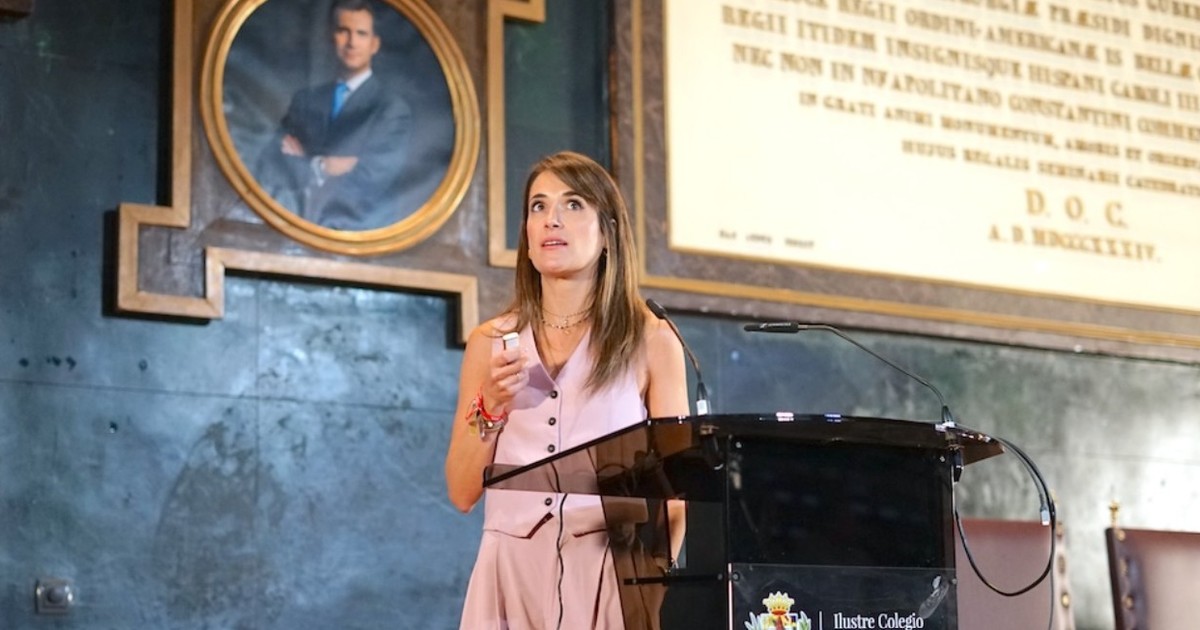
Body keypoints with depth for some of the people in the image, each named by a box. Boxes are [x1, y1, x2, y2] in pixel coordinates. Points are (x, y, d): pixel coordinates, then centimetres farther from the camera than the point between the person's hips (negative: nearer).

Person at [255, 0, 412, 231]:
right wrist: (320, 165, -10)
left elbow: (373, 172, -10)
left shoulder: (392, 108, 0)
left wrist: (305, 159, -1)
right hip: (303, 228, 2)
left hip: (362, 231, -2)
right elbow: (273, 164, 4)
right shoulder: (306, 100, 13)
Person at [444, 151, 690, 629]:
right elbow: (462, 493, 7)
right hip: (512, 569, 2)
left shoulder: (651, 341, 2)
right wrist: (489, 408, -7)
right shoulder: (490, 342, 8)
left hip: (609, 571, -2)